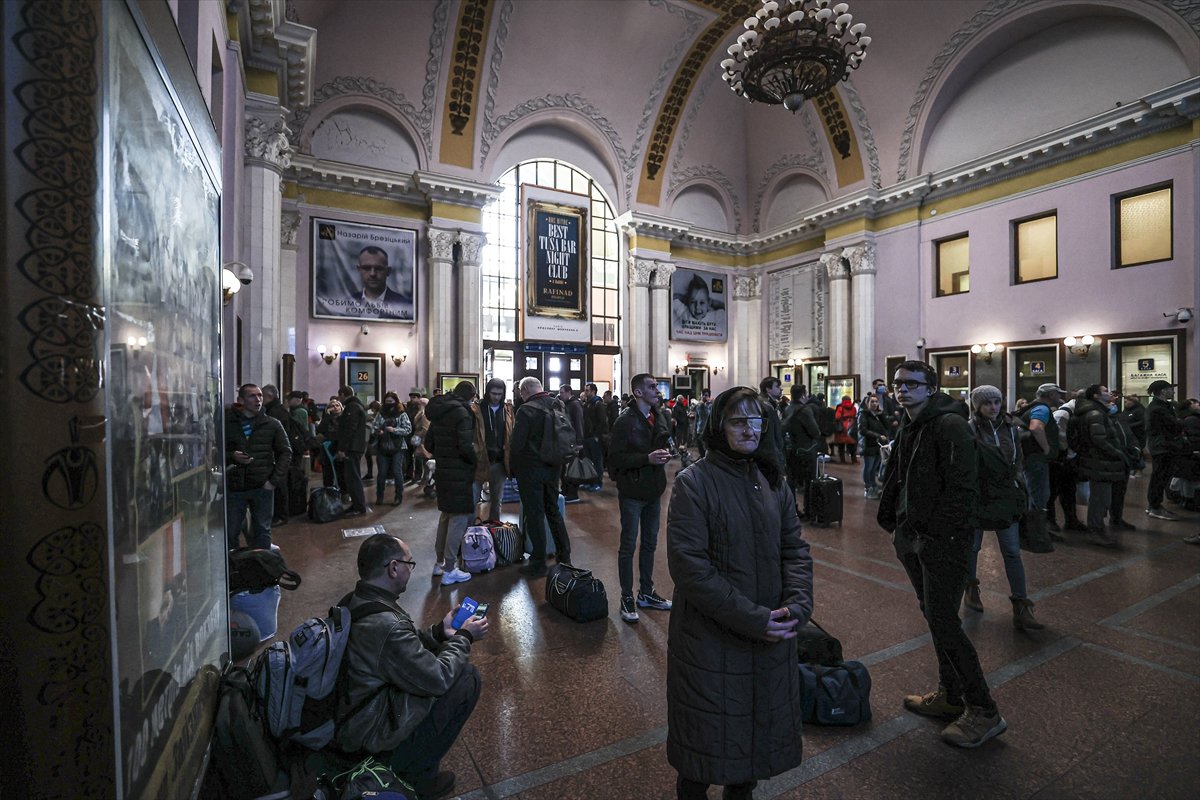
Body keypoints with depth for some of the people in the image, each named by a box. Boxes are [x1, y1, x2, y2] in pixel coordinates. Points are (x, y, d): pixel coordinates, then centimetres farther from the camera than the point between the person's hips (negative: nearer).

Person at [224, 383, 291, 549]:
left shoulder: (272, 424, 2)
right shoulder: (227, 422, 1)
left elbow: (285, 452, 4)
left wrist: (275, 479, -5)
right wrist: (231, 457, -15)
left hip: (263, 486, 0)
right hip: (234, 487, 0)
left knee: (262, 531, 8)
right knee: (230, 532, 7)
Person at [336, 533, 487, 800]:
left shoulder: (351, 603, -4)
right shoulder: (386, 625, -33)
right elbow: (438, 679, -22)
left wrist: (440, 632, 5)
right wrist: (464, 638, -8)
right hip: (368, 740, -9)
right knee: (467, 677, -8)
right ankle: (415, 777, 7)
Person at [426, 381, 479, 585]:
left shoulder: (438, 412, 11)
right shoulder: (461, 412, -15)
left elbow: (428, 443, 14)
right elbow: (465, 446, -24)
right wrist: (476, 460, -8)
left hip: (443, 470, 9)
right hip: (460, 473, -9)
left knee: (446, 515, 21)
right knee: (459, 517, -1)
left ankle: (439, 562, 31)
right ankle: (449, 570, 3)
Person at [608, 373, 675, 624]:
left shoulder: (661, 415, 5)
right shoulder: (626, 421, -16)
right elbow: (616, 458, -19)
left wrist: (665, 452, -3)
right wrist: (648, 458, -26)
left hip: (654, 490, 7)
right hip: (632, 492, -7)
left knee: (650, 544, 17)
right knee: (628, 546, 5)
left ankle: (646, 593, 33)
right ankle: (627, 598, 19)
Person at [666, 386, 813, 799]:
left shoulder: (773, 481, 3)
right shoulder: (694, 482, -16)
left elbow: (795, 548, 4)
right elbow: (688, 565, -21)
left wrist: (798, 602, -13)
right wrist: (751, 618, -21)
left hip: (771, 636, 5)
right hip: (711, 637, -5)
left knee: (761, 727, 22)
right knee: (710, 732, 14)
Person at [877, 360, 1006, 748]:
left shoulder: (949, 426, -15)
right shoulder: (908, 428, 13)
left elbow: (962, 488, -21)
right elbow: (895, 480, 18)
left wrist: (937, 533, -21)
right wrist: (893, 525, 11)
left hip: (943, 541, -9)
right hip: (914, 539, 9)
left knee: (943, 623, -5)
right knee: (934, 616, 17)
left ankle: (983, 712, 11)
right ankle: (950, 695, 32)